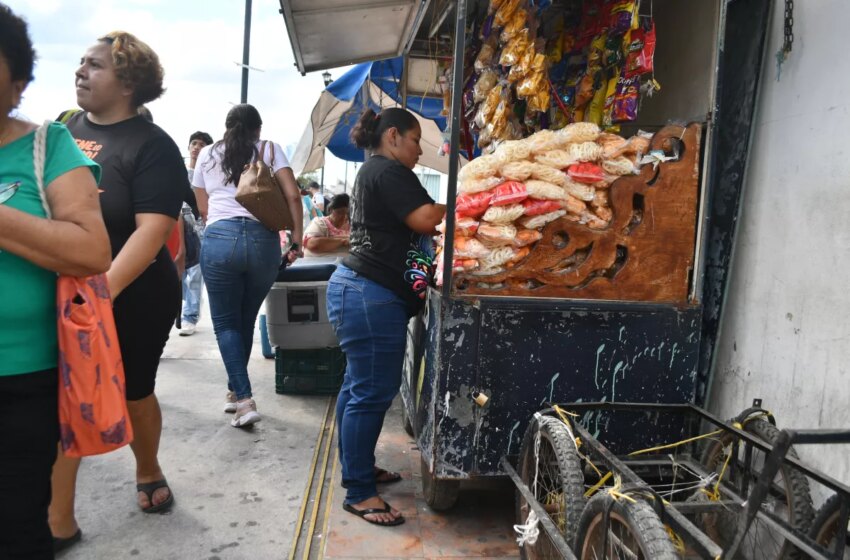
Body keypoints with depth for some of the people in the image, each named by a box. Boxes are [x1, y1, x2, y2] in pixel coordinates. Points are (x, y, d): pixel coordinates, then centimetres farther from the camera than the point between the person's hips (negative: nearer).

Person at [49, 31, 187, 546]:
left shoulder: (152, 146, -12)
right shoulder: (65, 128, 5)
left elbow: (153, 229, -22)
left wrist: (103, 289, -32)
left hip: (132, 299, -4)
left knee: (134, 394, 13)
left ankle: (148, 472, 41)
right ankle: (58, 521, 20)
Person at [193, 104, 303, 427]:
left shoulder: (207, 154, 18)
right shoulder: (270, 150, 13)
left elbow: (203, 208, 20)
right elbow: (292, 196, 1)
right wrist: (297, 240, 5)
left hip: (220, 239, 0)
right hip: (263, 240, 1)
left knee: (225, 322, 6)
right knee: (246, 321, 14)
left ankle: (244, 399, -6)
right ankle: (236, 391, 27)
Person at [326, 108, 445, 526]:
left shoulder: (372, 171, 22)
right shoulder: (388, 171, -11)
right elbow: (425, 219, -20)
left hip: (357, 289, 11)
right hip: (372, 296, -11)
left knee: (359, 386, 17)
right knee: (372, 393, -6)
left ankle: (355, 468, 30)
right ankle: (359, 493, 3)